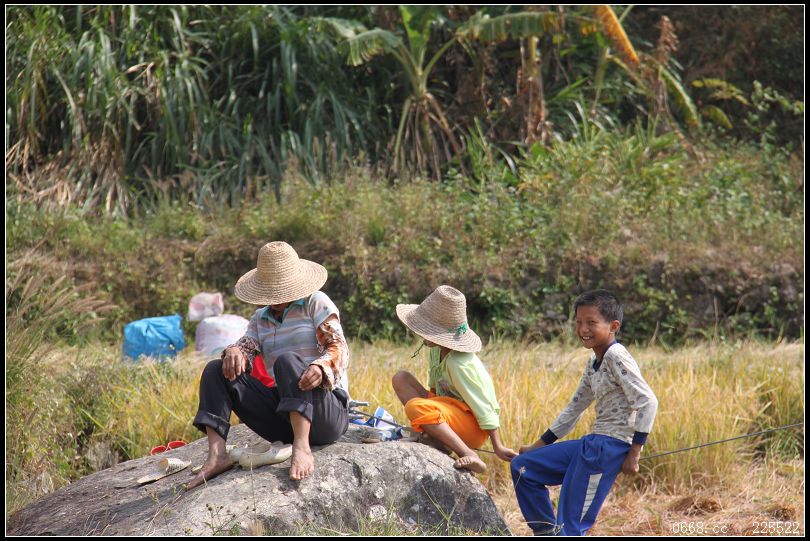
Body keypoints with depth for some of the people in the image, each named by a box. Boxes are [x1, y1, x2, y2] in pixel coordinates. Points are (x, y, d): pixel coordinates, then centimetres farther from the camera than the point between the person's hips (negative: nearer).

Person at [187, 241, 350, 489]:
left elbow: (339, 348, -10)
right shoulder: (261, 318, 20)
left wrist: (321, 367, -33)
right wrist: (234, 352, -20)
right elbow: (247, 346, 5)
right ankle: (217, 455, -24)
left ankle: (302, 448, -44)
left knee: (287, 361, -33)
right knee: (216, 371, -7)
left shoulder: (316, 303, 3)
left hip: (328, 409, -6)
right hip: (282, 417, 6)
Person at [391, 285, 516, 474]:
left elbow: (483, 405, -22)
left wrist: (497, 447, -21)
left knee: (414, 407, -34)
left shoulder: (458, 364, -25)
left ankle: (471, 458, -32)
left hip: (474, 427, -10)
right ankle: (437, 440, -10)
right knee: (401, 379, 2)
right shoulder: (437, 349, -1)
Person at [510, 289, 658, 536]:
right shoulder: (593, 362, 15)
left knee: (571, 525, -11)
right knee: (521, 467, 13)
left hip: (610, 447, -10)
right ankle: (547, 533, 13)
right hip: (593, 443, 10)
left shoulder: (616, 357, -13)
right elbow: (575, 407, 25)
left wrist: (634, 452, -19)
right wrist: (539, 445, 25)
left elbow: (648, 402, -20)